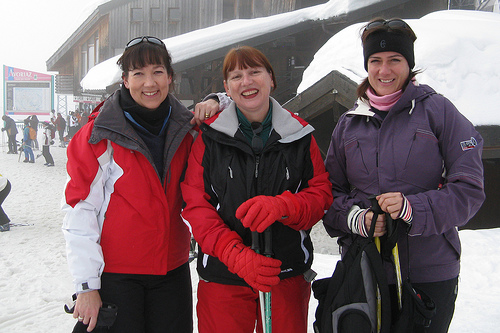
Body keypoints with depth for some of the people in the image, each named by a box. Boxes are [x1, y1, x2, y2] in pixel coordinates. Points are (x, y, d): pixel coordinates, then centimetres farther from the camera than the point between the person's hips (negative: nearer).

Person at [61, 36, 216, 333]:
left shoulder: (186, 127, 3)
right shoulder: (101, 134, -9)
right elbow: (80, 211, -10)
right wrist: (87, 285, -13)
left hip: (172, 270, 4)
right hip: (114, 272, -4)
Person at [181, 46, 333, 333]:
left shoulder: (299, 134, 3)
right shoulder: (210, 136, -2)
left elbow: (322, 194, 0)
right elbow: (196, 205, -6)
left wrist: (281, 206, -22)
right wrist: (239, 257, -19)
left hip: (288, 273, 1)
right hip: (223, 274, -1)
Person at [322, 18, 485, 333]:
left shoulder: (437, 110, -2)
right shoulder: (349, 123, 9)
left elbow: (469, 188, -6)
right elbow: (331, 190, 10)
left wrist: (413, 208, -21)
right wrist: (355, 218, -11)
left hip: (431, 273, -2)